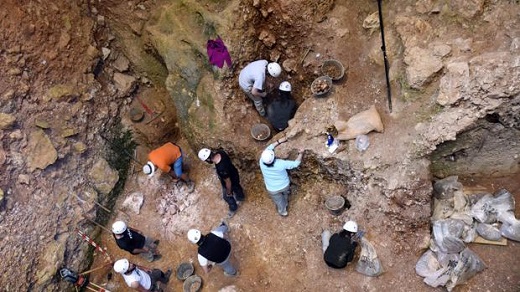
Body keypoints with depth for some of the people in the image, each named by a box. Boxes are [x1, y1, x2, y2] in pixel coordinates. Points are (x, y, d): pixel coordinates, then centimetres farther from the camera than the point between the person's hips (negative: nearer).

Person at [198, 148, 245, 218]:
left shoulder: (221, 169, -46)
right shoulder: (220, 152, -25)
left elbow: (228, 182, -30)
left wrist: (228, 192, -11)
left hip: (231, 182, -6)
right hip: (234, 174, 6)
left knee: (227, 197, 25)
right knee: (237, 187, 37)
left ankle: (233, 209, 56)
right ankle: (241, 197, 70)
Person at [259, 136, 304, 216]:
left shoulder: (262, 162, -31)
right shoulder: (281, 164, -38)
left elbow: (269, 148, -13)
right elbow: (296, 163, -22)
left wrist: (279, 141, -6)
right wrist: (301, 153, -9)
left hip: (273, 189, 1)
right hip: (285, 185, 0)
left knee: (279, 201, 30)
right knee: (285, 194, 37)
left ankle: (283, 211, 58)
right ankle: (286, 204, 67)